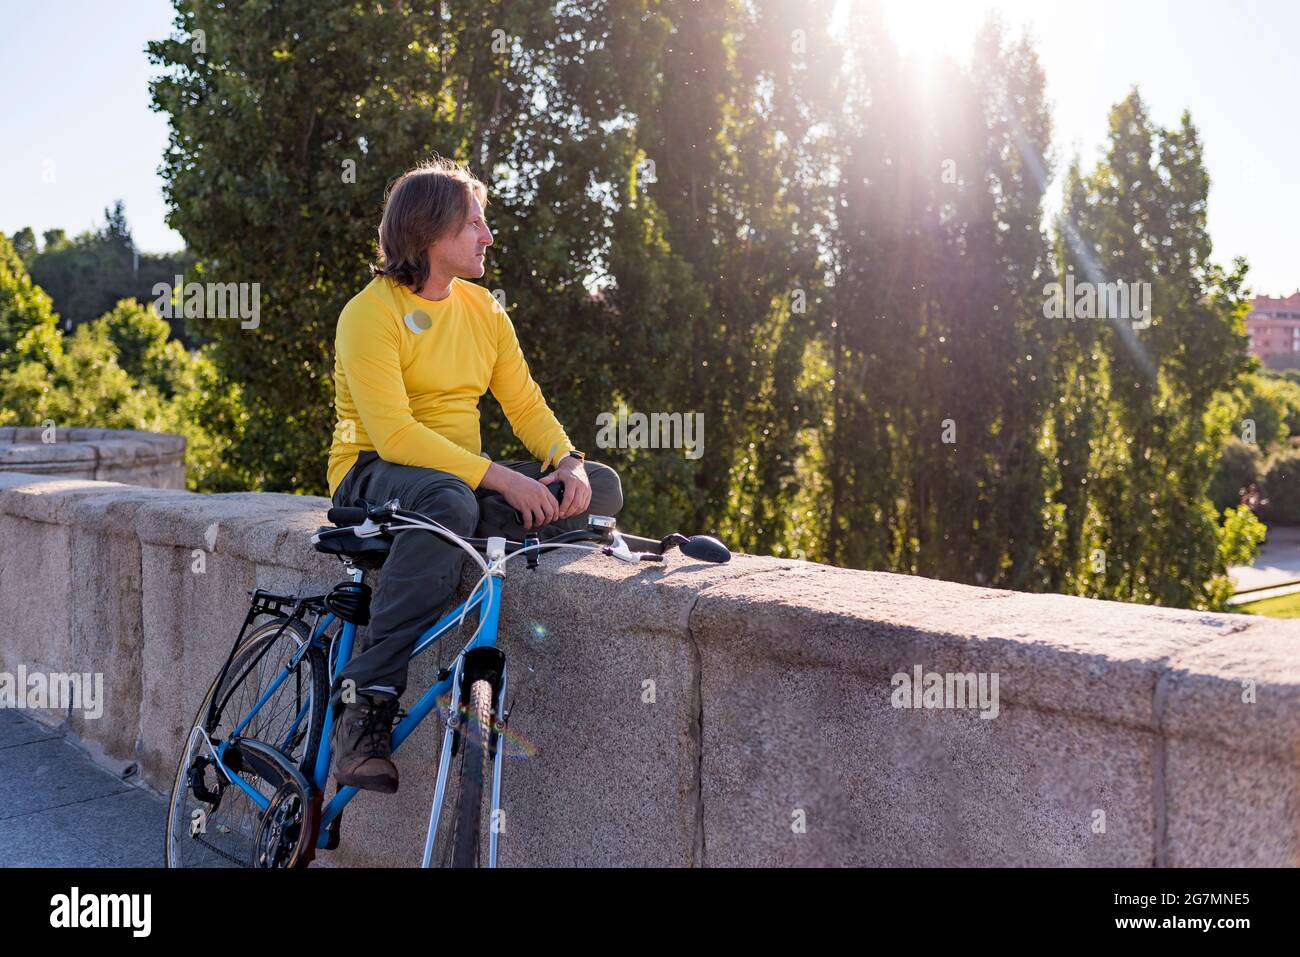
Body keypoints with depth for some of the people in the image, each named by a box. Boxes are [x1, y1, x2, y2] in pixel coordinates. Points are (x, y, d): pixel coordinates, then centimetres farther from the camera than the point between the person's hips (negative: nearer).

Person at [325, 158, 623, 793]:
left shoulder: (482, 309, 10)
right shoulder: (370, 312, -12)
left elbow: (526, 404, 7)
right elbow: (394, 434, -23)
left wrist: (568, 462, -15)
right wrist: (504, 480, -29)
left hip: (465, 474, 7)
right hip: (374, 474, -6)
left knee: (600, 486, -14)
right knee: (450, 502, -42)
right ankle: (364, 700, -38)